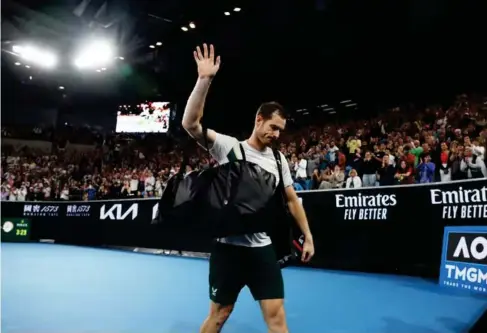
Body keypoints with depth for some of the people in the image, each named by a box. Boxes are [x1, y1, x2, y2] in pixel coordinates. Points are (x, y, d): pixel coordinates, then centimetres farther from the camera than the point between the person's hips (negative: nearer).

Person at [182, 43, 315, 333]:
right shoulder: (228, 146, -5)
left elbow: (292, 199, 14)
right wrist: (204, 80, -25)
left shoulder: (278, 159, 8)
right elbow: (190, 124, -17)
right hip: (229, 246, -3)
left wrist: (308, 236, 11)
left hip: (263, 248, 4)